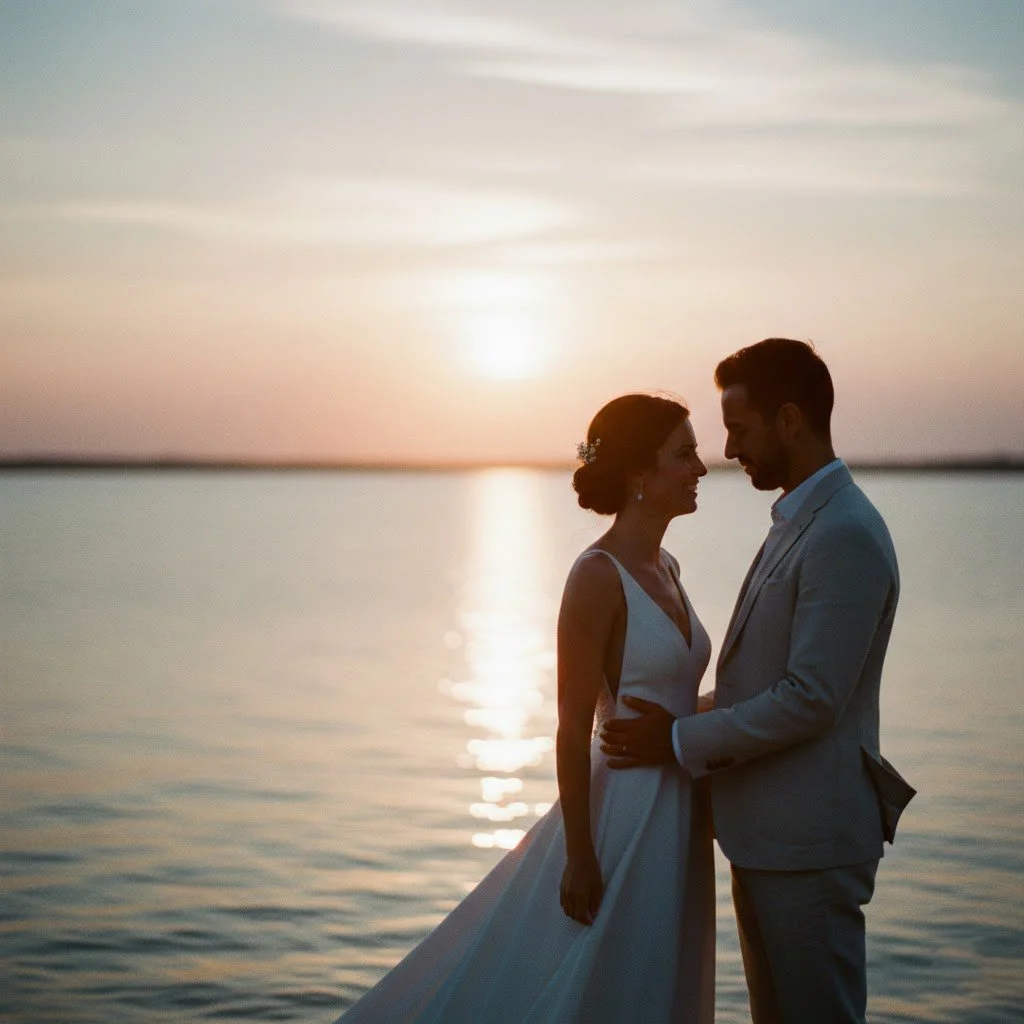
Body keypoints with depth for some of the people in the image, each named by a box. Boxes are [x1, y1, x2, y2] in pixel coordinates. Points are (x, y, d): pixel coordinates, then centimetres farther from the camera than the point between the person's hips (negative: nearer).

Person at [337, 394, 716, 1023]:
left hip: (676, 818, 9)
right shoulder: (597, 576, -17)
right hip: (624, 813, -9)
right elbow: (573, 725, -17)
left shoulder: (666, 569, 9)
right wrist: (580, 855, -18)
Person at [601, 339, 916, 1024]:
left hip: (808, 843, -10)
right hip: (766, 832, 10)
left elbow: (811, 700, -23)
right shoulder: (800, 522, 13)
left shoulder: (845, 537, -20)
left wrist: (682, 741, -15)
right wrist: (683, 715, 12)